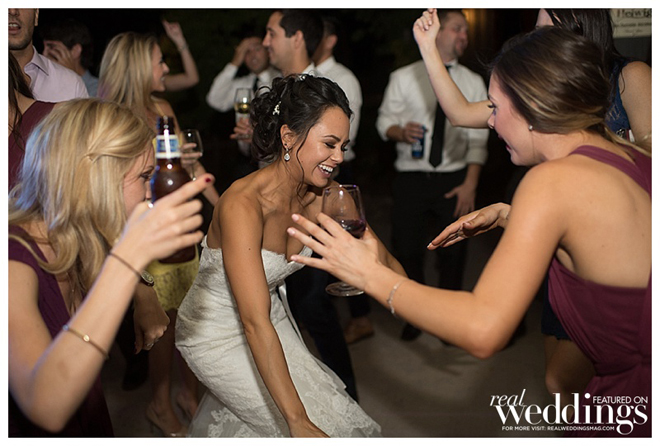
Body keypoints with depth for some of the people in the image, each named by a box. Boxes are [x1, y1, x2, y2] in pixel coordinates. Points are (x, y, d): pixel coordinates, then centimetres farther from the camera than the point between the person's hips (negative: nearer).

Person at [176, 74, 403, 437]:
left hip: (272, 318, 6)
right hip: (217, 335, -6)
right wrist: (299, 422, -40)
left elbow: (382, 262, -5)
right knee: (329, 423, -4)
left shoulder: (324, 196, -13)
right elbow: (255, 324, -38)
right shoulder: (242, 204, -34)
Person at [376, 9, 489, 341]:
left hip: (454, 179, 1)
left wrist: (470, 184, -8)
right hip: (411, 178, 0)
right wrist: (400, 131, -20)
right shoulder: (403, 77, 4)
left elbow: (478, 138, 2)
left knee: (453, 252, 4)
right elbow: (384, 121, 4)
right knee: (406, 250, 3)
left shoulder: (473, 83, 5)